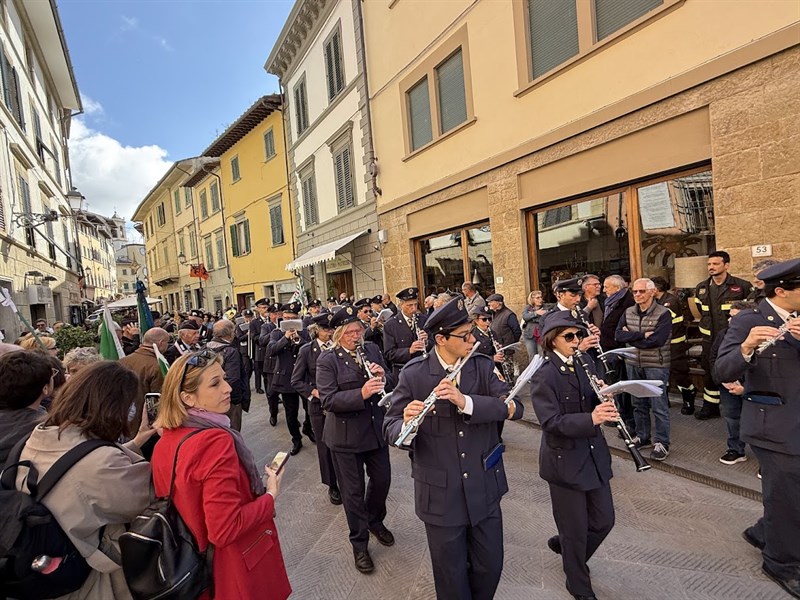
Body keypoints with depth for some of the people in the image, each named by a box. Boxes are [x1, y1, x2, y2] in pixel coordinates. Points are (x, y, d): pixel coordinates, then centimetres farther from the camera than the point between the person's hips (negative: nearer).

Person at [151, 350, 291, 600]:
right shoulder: (215, 441, -29)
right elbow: (225, 529, -30)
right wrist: (271, 495, -17)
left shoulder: (164, 443, -5)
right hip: (237, 572, -7)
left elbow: (190, 505, 6)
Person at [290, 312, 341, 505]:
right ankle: (332, 486, 29)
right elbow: (296, 381, 0)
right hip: (319, 406, 0)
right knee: (325, 446, 11)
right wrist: (313, 392, -12)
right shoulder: (307, 350, -4)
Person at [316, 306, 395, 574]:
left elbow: (391, 384, 5)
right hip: (345, 435, -4)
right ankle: (359, 544, 33)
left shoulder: (372, 349, 1)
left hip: (375, 429, 5)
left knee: (382, 479, 18)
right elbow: (328, 400, -22)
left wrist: (383, 377, -18)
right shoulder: (327, 360, -13)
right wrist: (361, 394, -35)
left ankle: (375, 520, 49)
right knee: (353, 490, 10)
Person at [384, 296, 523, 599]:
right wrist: (406, 426, -35)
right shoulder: (413, 374, -13)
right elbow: (391, 429, -11)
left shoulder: (483, 366, -6)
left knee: (490, 567, 21)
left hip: (484, 488, 3)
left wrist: (466, 402, -32)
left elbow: (514, 407, -17)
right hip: (440, 493, -2)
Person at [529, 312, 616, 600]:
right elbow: (551, 422, -26)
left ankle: (564, 545, 45)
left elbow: (595, 404, 6)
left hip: (594, 456, 6)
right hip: (564, 461, -6)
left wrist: (605, 398, -16)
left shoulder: (585, 365, 2)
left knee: (604, 520, 17)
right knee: (576, 530, 10)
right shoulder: (543, 377, -19)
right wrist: (590, 418, -38)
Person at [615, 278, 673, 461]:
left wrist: (631, 337, -12)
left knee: (659, 406, 2)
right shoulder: (628, 313, 6)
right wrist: (642, 334, -19)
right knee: (638, 403, 15)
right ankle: (642, 437, 29)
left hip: (656, 365, -5)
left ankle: (662, 443, 15)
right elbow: (619, 335, -6)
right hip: (633, 365, 5)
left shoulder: (664, 314, -9)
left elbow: (657, 340, -21)